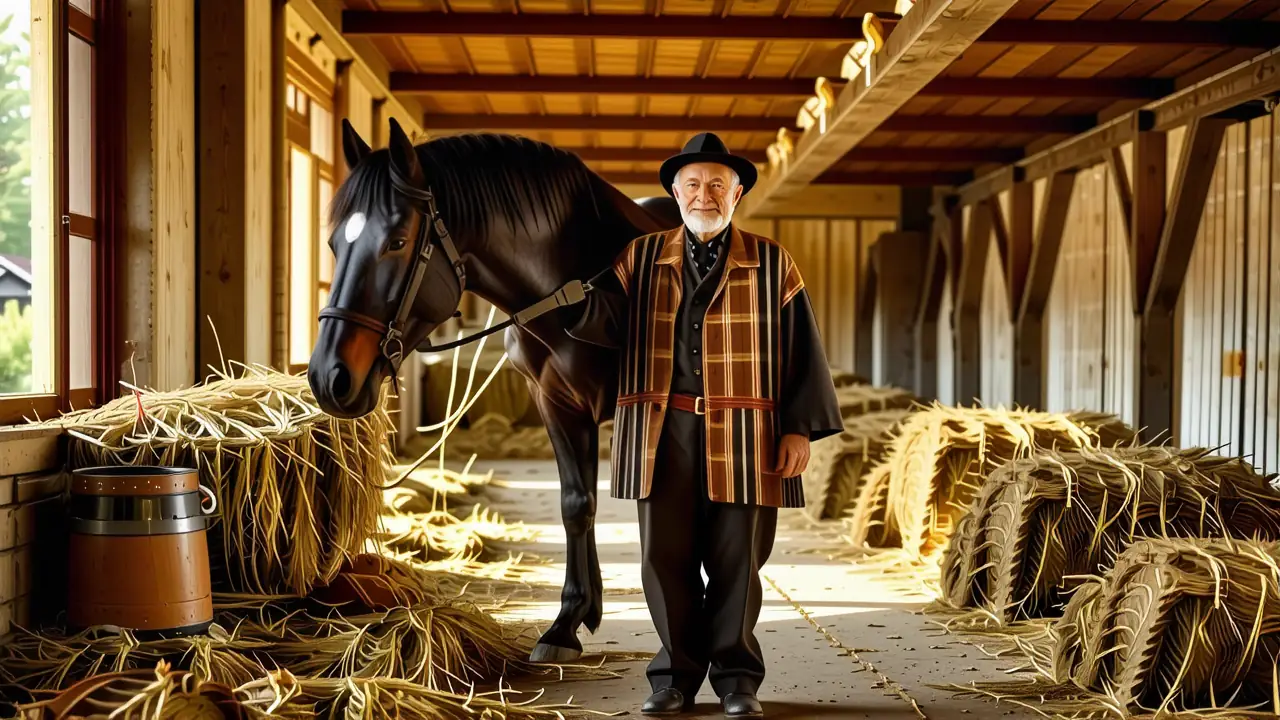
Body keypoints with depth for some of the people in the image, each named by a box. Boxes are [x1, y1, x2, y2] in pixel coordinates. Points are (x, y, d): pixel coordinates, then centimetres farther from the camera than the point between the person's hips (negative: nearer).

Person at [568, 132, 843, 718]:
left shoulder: (771, 264, 7)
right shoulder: (641, 258, 11)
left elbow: (802, 351, 5)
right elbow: (604, 322, 1)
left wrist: (801, 429, -3)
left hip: (743, 433, -1)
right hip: (663, 432, 1)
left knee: (736, 558, 4)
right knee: (664, 556, 4)